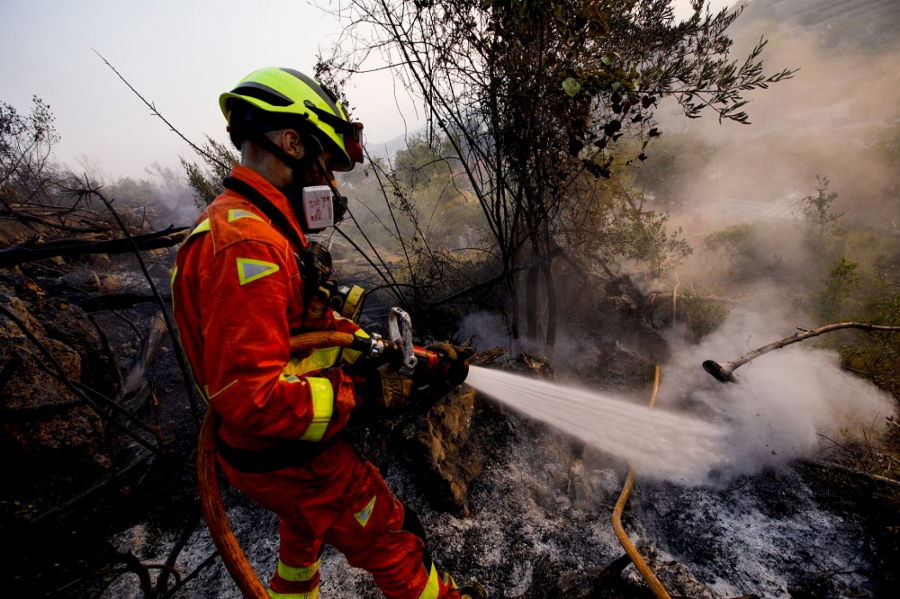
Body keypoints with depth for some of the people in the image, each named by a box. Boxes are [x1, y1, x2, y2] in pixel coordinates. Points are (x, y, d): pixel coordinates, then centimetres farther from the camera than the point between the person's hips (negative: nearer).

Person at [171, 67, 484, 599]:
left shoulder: (269, 234, 6)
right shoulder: (245, 245, -30)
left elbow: (319, 321, 7)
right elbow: (249, 396, -34)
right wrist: (363, 392, -25)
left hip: (298, 442, 10)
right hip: (294, 459, -10)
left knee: (306, 534, 35)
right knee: (393, 544, 13)